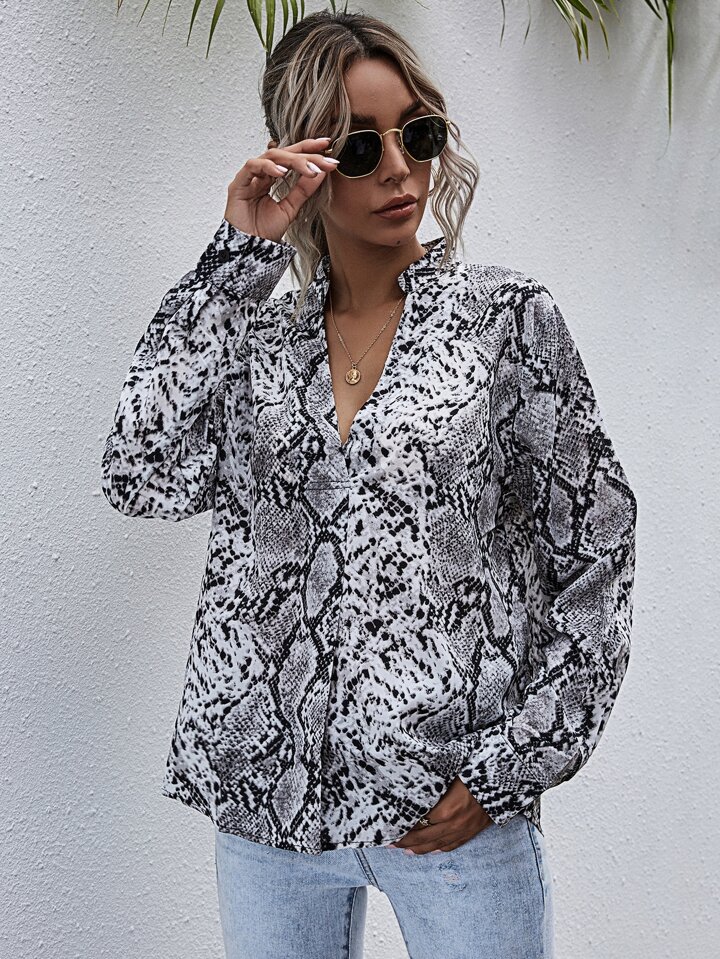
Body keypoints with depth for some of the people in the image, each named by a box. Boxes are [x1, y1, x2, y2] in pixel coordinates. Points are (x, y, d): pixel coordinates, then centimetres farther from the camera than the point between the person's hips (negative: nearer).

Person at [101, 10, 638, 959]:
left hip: (454, 808, -2)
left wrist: (509, 768, -7)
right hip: (268, 796, 3)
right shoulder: (256, 336, 5)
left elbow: (596, 551, -2)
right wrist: (235, 260, -10)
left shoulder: (507, 314, -2)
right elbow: (145, 478, -11)